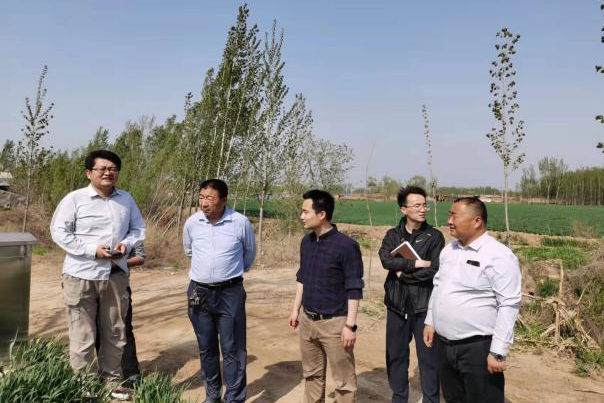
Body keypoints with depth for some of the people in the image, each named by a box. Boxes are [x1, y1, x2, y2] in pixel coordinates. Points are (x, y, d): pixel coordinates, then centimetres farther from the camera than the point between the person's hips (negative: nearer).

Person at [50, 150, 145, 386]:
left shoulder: (126, 199, 7)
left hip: (116, 275, 5)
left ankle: (112, 380, 32)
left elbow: (138, 229, 12)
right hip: (81, 276, -4)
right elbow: (59, 232, -9)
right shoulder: (74, 199, -7)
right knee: (82, 336, 3)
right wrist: (92, 249, -19)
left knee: (115, 333, 15)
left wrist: (127, 244, -10)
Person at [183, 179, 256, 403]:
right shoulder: (192, 222, -3)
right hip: (199, 292, 3)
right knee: (206, 348, 14)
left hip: (230, 292, -3)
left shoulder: (240, 222, -11)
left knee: (233, 349, 1)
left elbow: (249, 253, 9)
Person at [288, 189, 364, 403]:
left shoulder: (346, 246, -17)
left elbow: (354, 289, -14)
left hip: (334, 323, -6)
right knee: (311, 374, 19)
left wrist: (350, 325, -15)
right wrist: (296, 309, 15)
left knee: (343, 381, 5)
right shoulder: (306, 242, 4)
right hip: (307, 320, 7)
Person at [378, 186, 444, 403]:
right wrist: (417, 263, -20)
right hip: (396, 305, 3)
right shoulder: (392, 235, 4)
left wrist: (403, 274, -9)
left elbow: (435, 271, -13)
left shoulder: (434, 236, -4)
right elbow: (386, 259, -14)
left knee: (428, 357, 7)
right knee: (395, 355, 14)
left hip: (424, 306, -3)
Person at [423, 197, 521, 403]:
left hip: (478, 347, -7)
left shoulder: (498, 256, -16)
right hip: (444, 344, 7)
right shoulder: (449, 249, 8)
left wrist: (498, 351, -19)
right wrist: (430, 322, 14)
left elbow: (508, 306, -18)